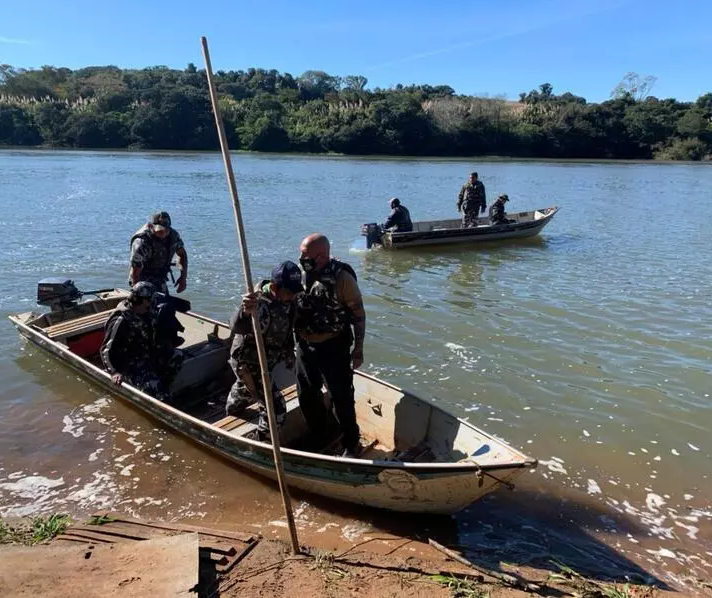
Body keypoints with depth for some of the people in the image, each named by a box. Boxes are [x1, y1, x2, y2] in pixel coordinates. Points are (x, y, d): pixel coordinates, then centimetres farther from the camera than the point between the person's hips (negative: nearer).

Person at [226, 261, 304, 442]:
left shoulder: (287, 300, -10)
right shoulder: (259, 302, -37)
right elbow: (236, 327, -57)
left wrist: (289, 353, 14)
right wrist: (245, 312, -78)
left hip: (267, 359, 8)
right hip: (248, 363, -8)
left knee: (247, 390, 36)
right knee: (276, 409, -14)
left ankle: (232, 409, 67)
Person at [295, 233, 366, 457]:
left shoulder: (342, 278, -18)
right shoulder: (301, 275, -4)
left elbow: (358, 315, -11)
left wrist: (358, 349, -9)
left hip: (334, 348, -6)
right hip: (305, 347, 6)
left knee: (342, 398, 6)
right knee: (307, 396, 17)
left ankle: (351, 443, 26)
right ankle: (320, 438, 39)